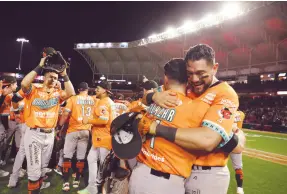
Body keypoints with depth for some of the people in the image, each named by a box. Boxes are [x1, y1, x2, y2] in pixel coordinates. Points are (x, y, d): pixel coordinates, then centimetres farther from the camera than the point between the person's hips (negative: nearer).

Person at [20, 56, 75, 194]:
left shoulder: (57, 93, 5)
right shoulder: (34, 90, -2)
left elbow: (70, 93, -13)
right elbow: (24, 83, -23)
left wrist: (64, 74, -15)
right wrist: (40, 66, -20)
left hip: (49, 134, 4)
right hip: (34, 134, -4)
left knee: (43, 165, 20)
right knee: (34, 168, 2)